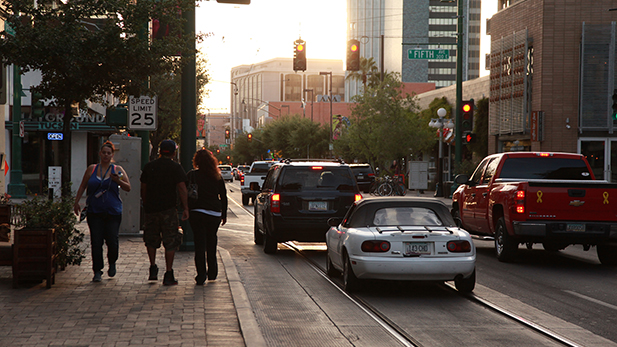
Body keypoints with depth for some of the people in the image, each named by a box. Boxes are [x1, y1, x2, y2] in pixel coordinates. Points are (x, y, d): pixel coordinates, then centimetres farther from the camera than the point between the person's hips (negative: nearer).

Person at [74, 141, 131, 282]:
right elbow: (82, 187, 19)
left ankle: (112, 263, 24)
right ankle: (97, 271, 4)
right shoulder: (91, 169, 10)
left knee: (112, 241, -5)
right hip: (94, 212, 1)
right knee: (96, 242, -4)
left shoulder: (117, 170, 6)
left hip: (113, 212, -1)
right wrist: (76, 202, 13)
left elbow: (128, 188, 4)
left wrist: (118, 181, -13)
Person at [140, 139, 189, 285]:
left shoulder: (149, 166, 7)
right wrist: (185, 208, -7)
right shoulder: (176, 168, -3)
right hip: (168, 209, -3)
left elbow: (143, 188, 10)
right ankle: (168, 275, -1)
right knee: (170, 242, 2)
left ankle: (153, 269, 12)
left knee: (151, 240, 19)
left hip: (151, 208, 3)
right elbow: (182, 188, -9)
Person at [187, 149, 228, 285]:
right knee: (211, 242, 18)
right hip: (215, 214, 3)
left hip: (197, 213, -3)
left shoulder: (192, 175, -3)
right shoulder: (217, 176, 5)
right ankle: (212, 273, 25)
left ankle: (201, 275, -4)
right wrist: (224, 215, 16)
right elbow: (223, 197, 8)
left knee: (200, 244, 0)